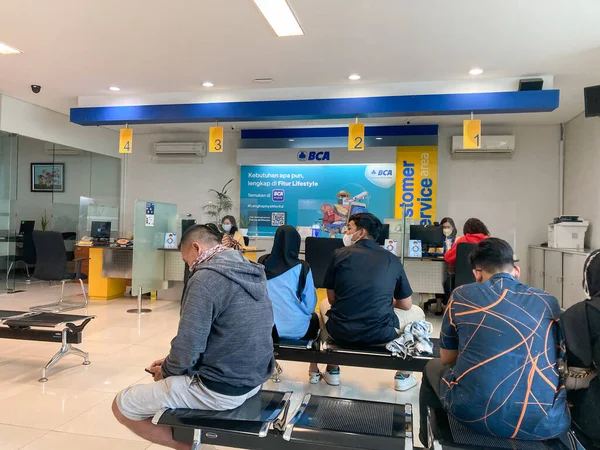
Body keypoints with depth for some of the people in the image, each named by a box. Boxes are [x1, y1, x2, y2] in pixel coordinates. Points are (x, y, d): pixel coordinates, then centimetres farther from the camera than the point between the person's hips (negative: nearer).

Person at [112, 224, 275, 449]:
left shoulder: (206, 278, -20)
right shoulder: (250, 271, 7)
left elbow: (187, 348, -20)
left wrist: (165, 371, 3)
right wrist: (170, 363, 16)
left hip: (220, 389, -9)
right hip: (254, 379, 9)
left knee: (122, 405, 6)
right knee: (176, 374, 30)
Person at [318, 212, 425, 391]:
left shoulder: (340, 254, 0)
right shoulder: (392, 260, 3)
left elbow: (332, 298, 8)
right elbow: (406, 305, 10)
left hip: (340, 332, 1)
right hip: (381, 334, 0)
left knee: (324, 304, 35)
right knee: (416, 312, 28)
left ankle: (332, 371, 36)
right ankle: (404, 377, 30)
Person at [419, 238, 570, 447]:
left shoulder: (462, 295, 3)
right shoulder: (549, 301, 9)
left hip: (476, 414, -2)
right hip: (546, 421, 3)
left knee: (433, 367, 29)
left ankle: (429, 439, 49)